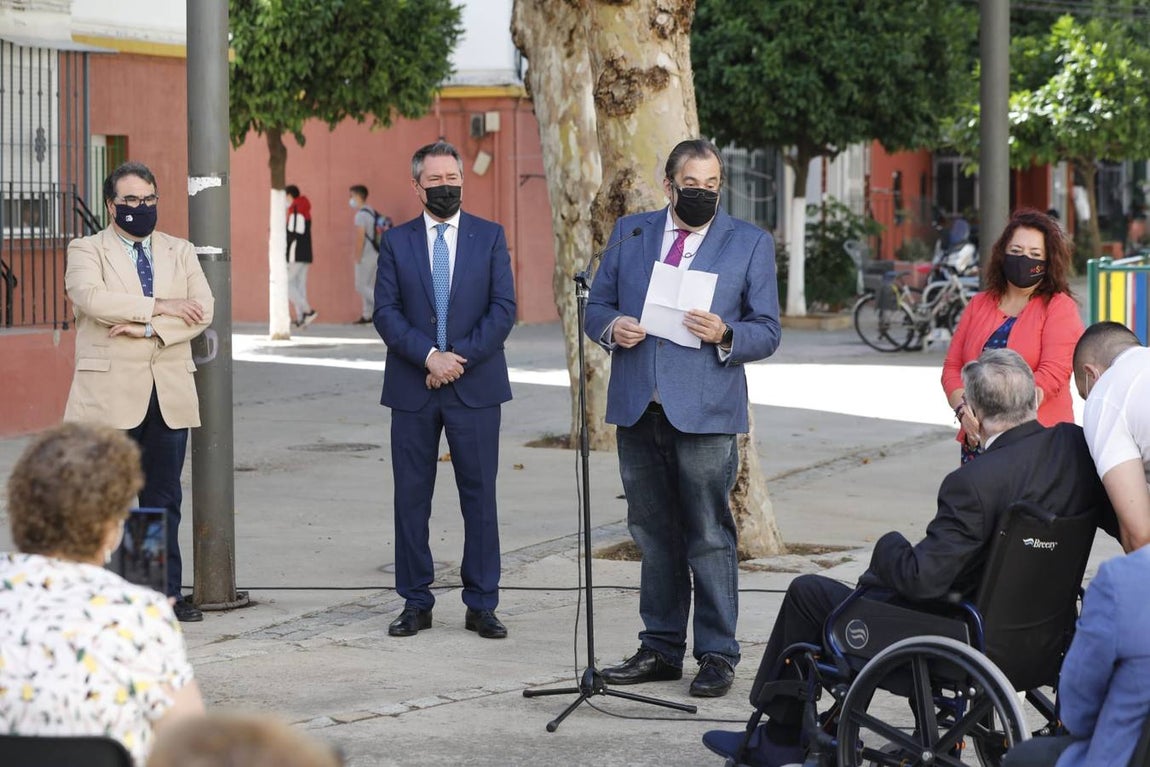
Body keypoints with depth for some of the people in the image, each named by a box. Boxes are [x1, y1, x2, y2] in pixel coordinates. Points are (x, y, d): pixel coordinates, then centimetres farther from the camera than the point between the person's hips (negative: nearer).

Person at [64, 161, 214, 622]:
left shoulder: (180, 252, 15)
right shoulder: (86, 251, 4)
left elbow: (202, 310, 0)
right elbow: (91, 298, -17)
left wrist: (147, 327, -14)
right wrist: (159, 306, -15)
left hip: (170, 394, 4)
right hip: (110, 393, -4)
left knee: (164, 497, 6)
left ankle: (166, 593, 10)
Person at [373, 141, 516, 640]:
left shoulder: (490, 237, 5)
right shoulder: (396, 242, 7)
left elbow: (503, 309, -2)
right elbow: (385, 312, -1)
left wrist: (460, 357, -12)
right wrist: (428, 355, -15)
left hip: (475, 387, -1)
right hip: (412, 389, 1)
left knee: (479, 495, 1)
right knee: (411, 497, 4)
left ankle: (481, 605, 7)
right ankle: (415, 603, 12)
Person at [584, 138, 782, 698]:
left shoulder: (750, 243, 3)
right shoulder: (630, 233, 11)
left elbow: (766, 332, 2)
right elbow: (597, 306, 15)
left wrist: (724, 335, -18)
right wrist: (612, 327, -8)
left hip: (704, 414, -3)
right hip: (638, 410, 4)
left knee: (709, 538, -3)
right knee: (653, 535, 11)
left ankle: (717, 657, 5)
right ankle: (661, 649, 20)